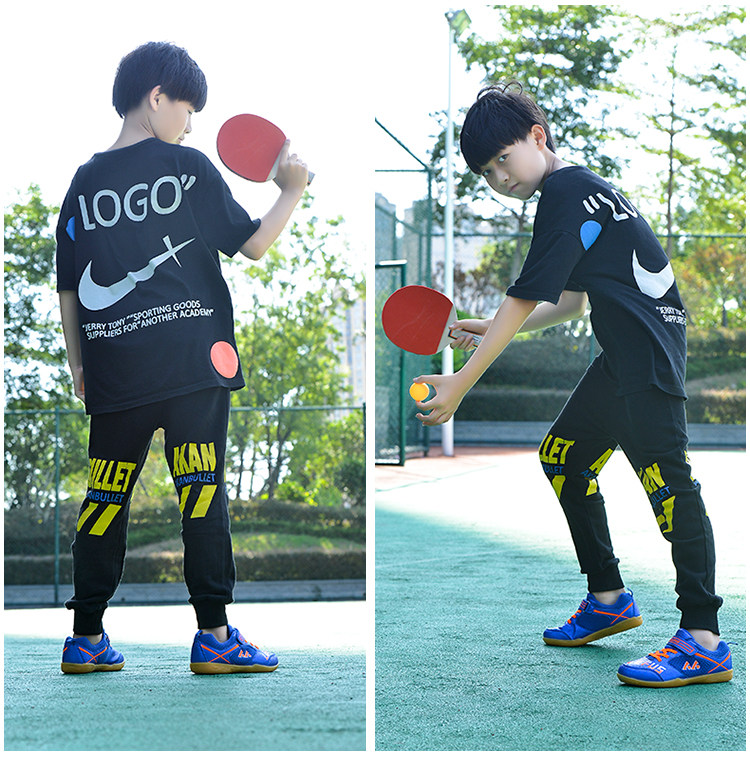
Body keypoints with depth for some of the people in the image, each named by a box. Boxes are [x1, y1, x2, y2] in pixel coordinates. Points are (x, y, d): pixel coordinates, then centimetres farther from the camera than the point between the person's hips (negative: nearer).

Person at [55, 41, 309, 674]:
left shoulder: (85, 182, 9)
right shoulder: (186, 167, -2)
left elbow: (68, 288, 12)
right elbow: (252, 244, 2)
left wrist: (78, 363, 19)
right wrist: (292, 192, 12)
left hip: (114, 373, 4)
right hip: (191, 362, -4)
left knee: (105, 499, 9)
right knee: (202, 493, 0)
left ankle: (86, 639, 14)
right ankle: (214, 635, 3)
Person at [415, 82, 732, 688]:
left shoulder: (565, 191, -12)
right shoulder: (577, 188, 20)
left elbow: (524, 299, -15)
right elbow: (572, 303, 26)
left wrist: (460, 384, -13)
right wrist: (489, 329, 19)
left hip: (650, 350, -11)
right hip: (625, 355, 11)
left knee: (663, 473, -16)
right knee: (562, 456, 16)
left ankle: (704, 642, -17)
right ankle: (609, 600, 24)